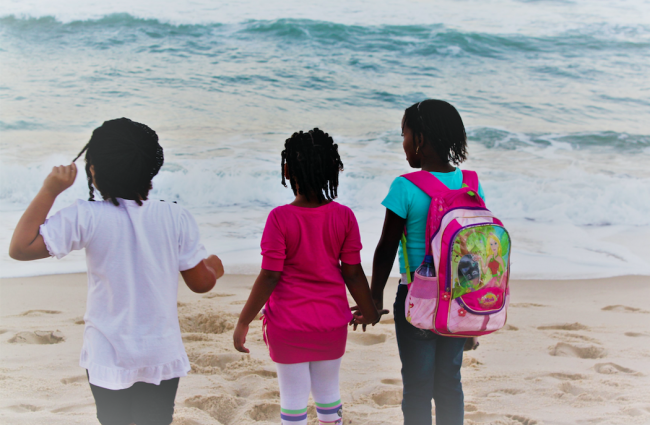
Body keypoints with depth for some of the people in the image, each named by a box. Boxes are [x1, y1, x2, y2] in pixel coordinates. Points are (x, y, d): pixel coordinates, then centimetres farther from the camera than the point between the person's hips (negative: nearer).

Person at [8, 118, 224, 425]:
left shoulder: (86, 218, -16)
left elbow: (20, 248, -15)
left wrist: (49, 191, -11)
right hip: (162, 354, 1)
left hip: (109, 356, -1)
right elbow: (200, 283, -3)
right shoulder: (176, 218, -10)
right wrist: (214, 267, 20)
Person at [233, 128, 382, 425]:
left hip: (287, 325, -3)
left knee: (293, 398, 10)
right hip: (332, 323, 3)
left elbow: (269, 278, -16)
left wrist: (243, 323, -6)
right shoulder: (344, 216, -9)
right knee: (328, 393, 19)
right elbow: (353, 273, -4)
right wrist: (370, 312, 11)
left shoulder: (280, 218, -17)